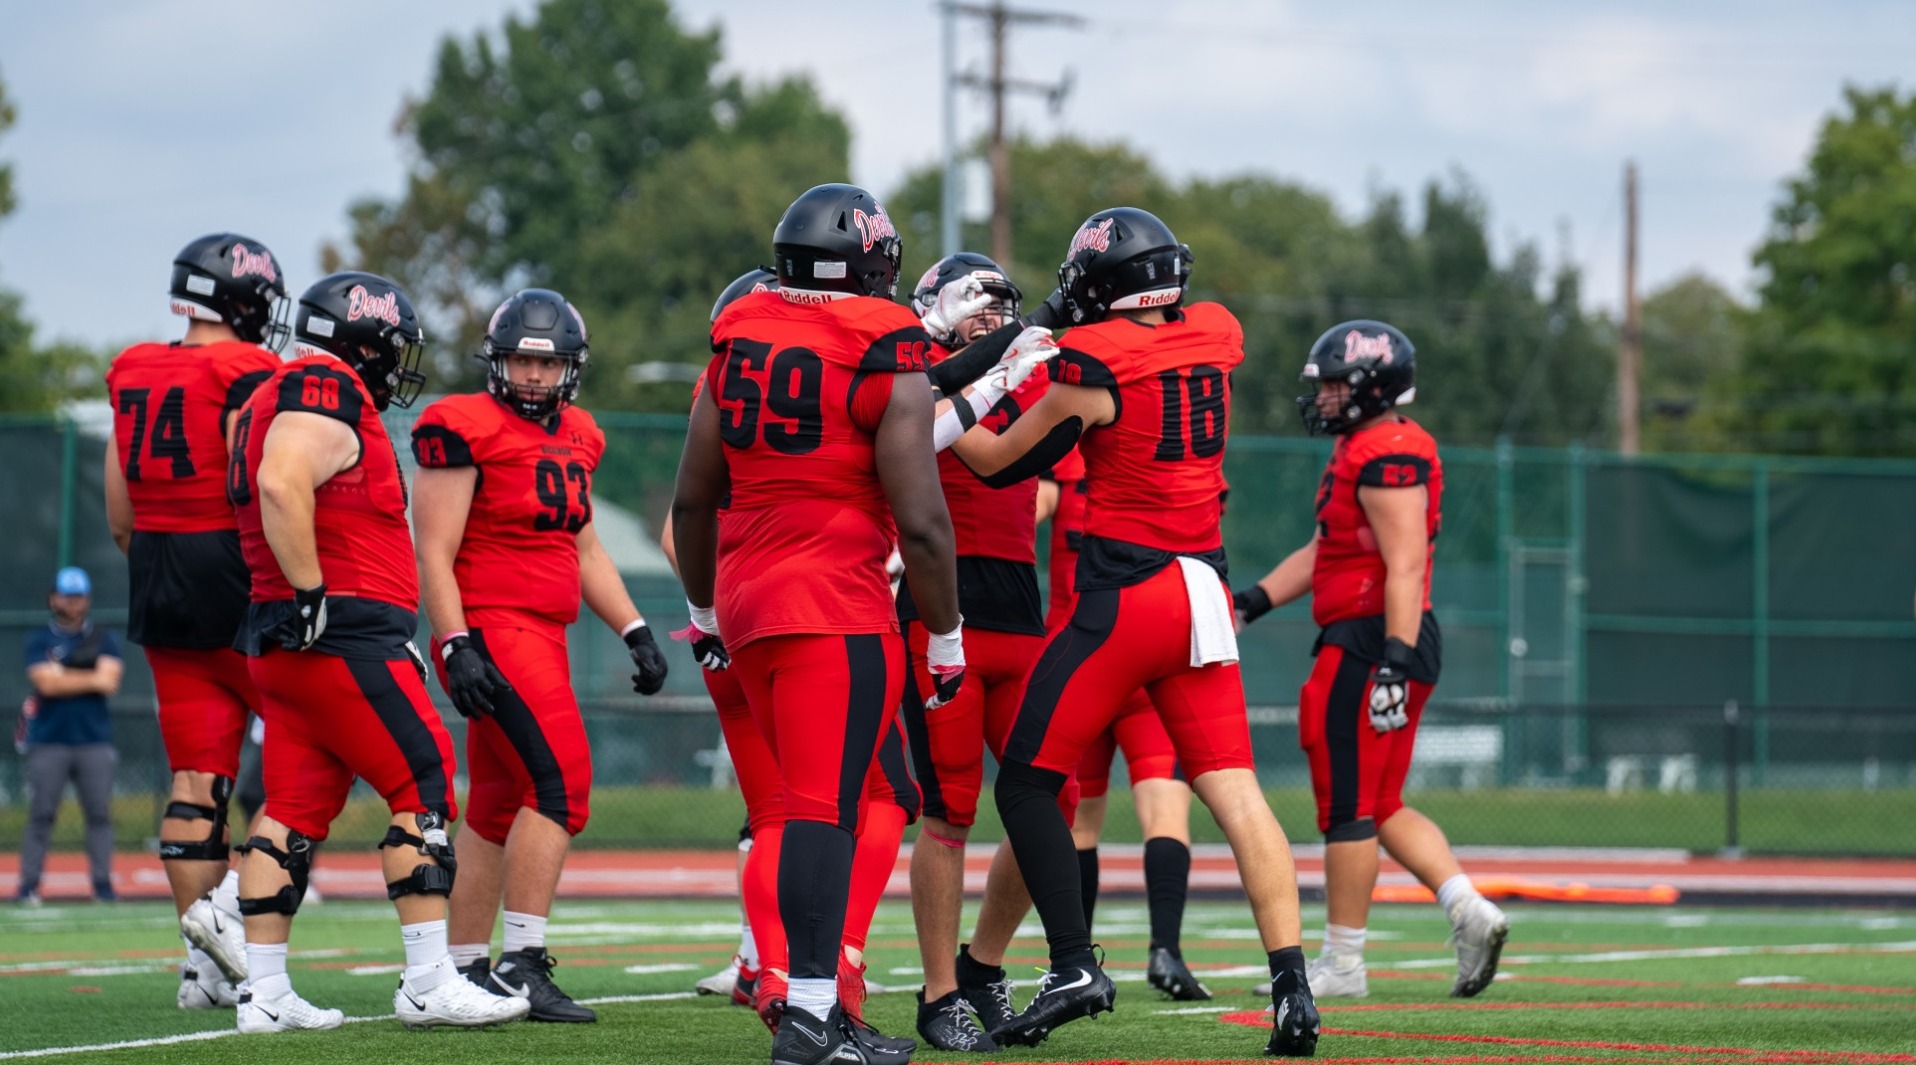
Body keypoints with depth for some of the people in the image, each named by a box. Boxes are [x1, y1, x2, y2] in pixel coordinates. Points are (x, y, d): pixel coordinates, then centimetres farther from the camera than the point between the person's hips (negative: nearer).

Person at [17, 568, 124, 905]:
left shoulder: (104, 638, 10)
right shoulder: (39, 639, 6)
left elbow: (110, 681, -6)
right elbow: (46, 684, -9)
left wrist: (62, 676, -7)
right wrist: (91, 679, -6)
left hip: (95, 741, 1)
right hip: (49, 741, -1)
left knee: (100, 813, -3)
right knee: (40, 814, -4)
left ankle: (103, 885, 0)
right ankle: (29, 886, -3)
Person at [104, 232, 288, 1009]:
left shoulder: (134, 377, 10)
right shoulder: (247, 381, -12)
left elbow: (120, 516, 15)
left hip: (159, 587, 7)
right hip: (235, 586, -7)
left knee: (195, 775, 7)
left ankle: (205, 963, 7)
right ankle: (234, 899, -9)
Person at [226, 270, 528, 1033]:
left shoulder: (279, 399, 22)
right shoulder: (328, 392, -11)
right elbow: (283, 486, -26)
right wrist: (311, 594, -22)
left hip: (284, 645, 10)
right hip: (344, 635, -10)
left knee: (296, 806, 9)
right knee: (424, 785, -5)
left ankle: (264, 992, 7)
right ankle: (429, 982, -6)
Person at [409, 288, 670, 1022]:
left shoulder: (575, 438, 15)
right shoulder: (466, 431, -9)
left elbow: (585, 549, 24)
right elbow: (434, 554, -12)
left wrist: (635, 632, 17)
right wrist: (456, 648, -21)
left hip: (542, 635, 9)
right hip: (490, 632, -8)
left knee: (500, 808, 10)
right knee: (559, 778, -18)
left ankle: (463, 969, 16)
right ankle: (522, 963, -18)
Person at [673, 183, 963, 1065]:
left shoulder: (737, 343, 9)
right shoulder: (889, 365, -8)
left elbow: (691, 502, 15)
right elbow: (920, 522, -10)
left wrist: (704, 612, 28)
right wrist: (946, 638, 1)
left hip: (745, 597, 6)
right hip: (838, 606, -6)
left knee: (814, 799, 16)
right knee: (824, 809, -9)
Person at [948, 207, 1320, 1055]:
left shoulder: (1096, 362, -10)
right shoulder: (1217, 340, 6)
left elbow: (1002, 463, 1)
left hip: (1125, 595, -6)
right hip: (1205, 594, 6)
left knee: (1028, 785, 6)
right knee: (1234, 791, 2)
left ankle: (1074, 967, -1)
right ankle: (1291, 984, -9)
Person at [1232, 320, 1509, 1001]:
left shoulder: (1386, 458, -15)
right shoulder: (1366, 451, 18)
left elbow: (1405, 566, -22)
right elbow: (1323, 552, 25)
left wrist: (1394, 662, -27)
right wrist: (1253, 602, 20)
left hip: (1372, 640, -11)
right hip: (1390, 644, 11)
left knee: (1348, 807, -3)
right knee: (1382, 806, 14)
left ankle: (1342, 964, 3)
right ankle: (1469, 911, 4)